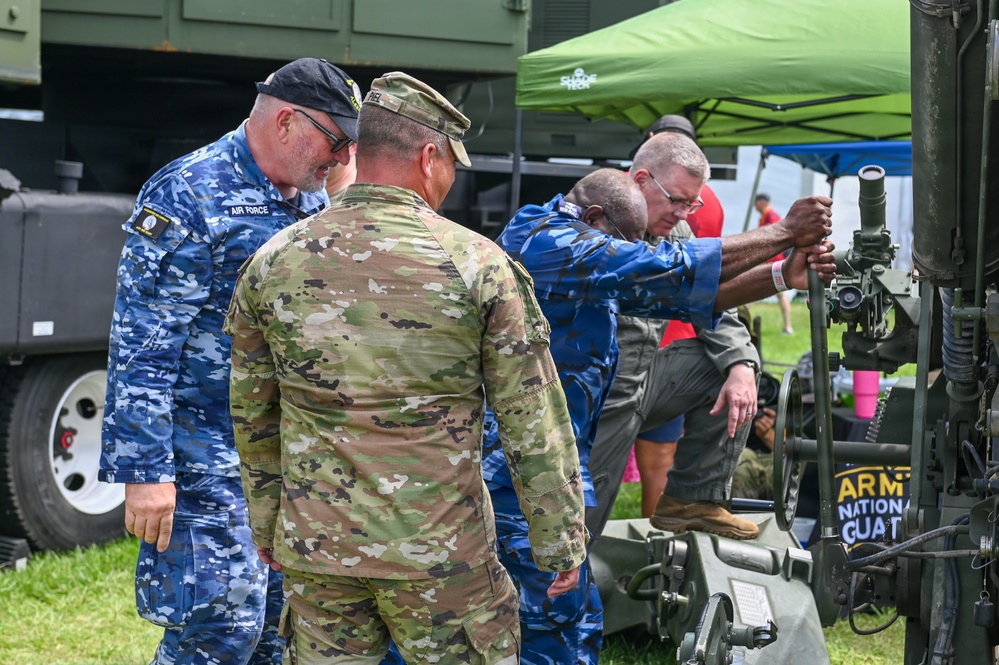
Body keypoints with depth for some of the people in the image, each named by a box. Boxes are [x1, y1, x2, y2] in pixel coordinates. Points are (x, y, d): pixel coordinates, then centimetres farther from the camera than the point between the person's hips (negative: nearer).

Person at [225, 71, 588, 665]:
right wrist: (562, 542, 3)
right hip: (438, 550, -3)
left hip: (314, 548, 3)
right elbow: (534, 424, -6)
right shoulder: (478, 264, -9)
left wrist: (266, 525, 21)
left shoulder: (273, 262, 1)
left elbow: (252, 415, 10)